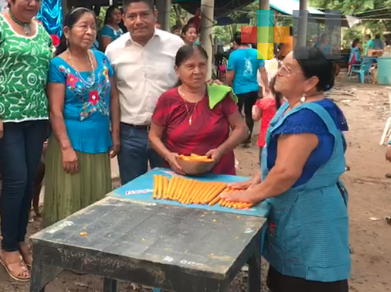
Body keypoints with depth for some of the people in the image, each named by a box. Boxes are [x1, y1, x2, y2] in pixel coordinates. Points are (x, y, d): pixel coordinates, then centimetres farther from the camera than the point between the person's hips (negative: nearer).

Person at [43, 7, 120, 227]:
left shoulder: (102, 59, 6)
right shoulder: (59, 65, -9)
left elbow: (113, 99, 9)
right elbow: (56, 111, -12)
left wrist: (116, 135, 5)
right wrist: (66, 148, -17)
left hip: (100, 142, 5)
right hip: (72, 142, -5)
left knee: (97, 202, 14)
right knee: (69, 204, 4)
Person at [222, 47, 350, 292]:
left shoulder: (304, 117, -26)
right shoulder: (301, 107, 8)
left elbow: (286, 171, -30)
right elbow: (281, 155, 17)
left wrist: (254, 194, -16)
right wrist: (258, 180, 9)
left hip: (306, 214, -10)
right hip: (302, 209, 10)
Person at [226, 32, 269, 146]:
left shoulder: (234, 54, -10)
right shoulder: (257, 53, 2)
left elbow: (230, 76, -9)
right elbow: (263, 71, 2)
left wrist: (229, 86, 9)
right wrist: (267, 87, 8)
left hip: (239, 90, -4)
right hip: (253, 89, 5)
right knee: (249, 114, 14)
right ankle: (247, 138, 20)